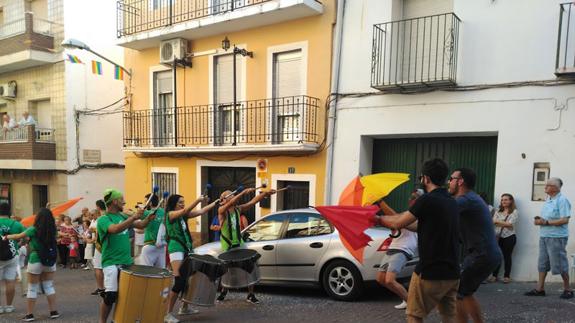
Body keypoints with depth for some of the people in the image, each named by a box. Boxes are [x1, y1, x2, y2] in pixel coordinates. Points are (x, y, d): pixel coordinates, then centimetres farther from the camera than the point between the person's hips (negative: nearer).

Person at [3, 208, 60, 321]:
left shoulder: (34, 230, -11)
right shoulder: (53, 230, -1)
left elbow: (18, 237, 2)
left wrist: (6, 237, 20)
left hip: (36, 261, -4)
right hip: (50, 260, 4)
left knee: (32, 288, 8)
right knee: (49, 286, 13)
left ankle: (30, 314, 12)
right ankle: (54, 311, 11)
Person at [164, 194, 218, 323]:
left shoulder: (183, 216, 14)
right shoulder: (170, 214, -5)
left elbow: (201, 212, 9)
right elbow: (185, 211, -24)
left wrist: (216, 202, 4)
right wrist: (199, 199, -30)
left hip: (187, 249, 8)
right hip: (176, 249, -8)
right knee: (179, 281, -14)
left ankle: (184, 308, 26)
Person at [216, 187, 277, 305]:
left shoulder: (238, 209, 3)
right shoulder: (221, 210, -12)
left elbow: (253, 201, -6)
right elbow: (231, 203, -32)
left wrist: (265, 193, -18)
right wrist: (244, 192, -42)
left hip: (239, 244, 4)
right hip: (227, 246, -3)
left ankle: (250, 295, 3)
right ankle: (224, 291, 35)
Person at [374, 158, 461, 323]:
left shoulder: (427, 200, -16)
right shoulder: (452, 202, 9)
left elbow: (398, 224, -8)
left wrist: (381, 219, 10)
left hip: (430, 273, -7)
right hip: (452, 273, 7)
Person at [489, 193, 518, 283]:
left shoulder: (514, 212, -1)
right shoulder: (498, 211, 10)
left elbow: (510, 224, -11)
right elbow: (493, 222, 0)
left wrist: (498, 221, -8)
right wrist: (504, 223, -15)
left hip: (509, 237, -3)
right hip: (498, 237, 3)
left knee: (507, 256, 5)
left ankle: (506, 276, 15)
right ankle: (494, 275, 10)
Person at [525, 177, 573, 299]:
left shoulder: (562, 200, -13)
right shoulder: (548, 200, 13)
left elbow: (564, 220, -19)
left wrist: (546, 222, -20)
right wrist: (539, 220, 1)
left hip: (556, 237, -8)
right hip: (544, 236, 8)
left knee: (559, 264, 1)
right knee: (543, 263, 9)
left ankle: (568, 289, 16)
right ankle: (540, 288, 14)